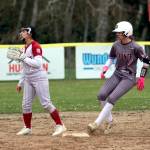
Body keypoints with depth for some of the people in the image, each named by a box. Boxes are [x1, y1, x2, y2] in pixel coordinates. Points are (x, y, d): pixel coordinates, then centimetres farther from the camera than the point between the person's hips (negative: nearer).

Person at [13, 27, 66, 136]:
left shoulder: (35, 46, -12)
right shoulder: (25, 48, 15)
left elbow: (38, 64, -24)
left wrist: (23, 58, -19)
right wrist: (20, 83, 23)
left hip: (39, 77, -9)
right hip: (28, 79, 9)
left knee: (46, 103, -11)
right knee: (26, 104, 6)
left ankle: (60, 125, -8)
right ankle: (27, 128, 17)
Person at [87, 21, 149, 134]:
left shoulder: (135, 47, -14)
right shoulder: (116, 45, 2)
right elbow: (111, 57, 19)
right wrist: (105, 68, 2)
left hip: (129, 77, -6)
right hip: (117, 75, 6)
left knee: (112, 98, -20)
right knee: (101, 95, -9)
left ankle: (97, 123, -15)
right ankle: (109, 121, 8)